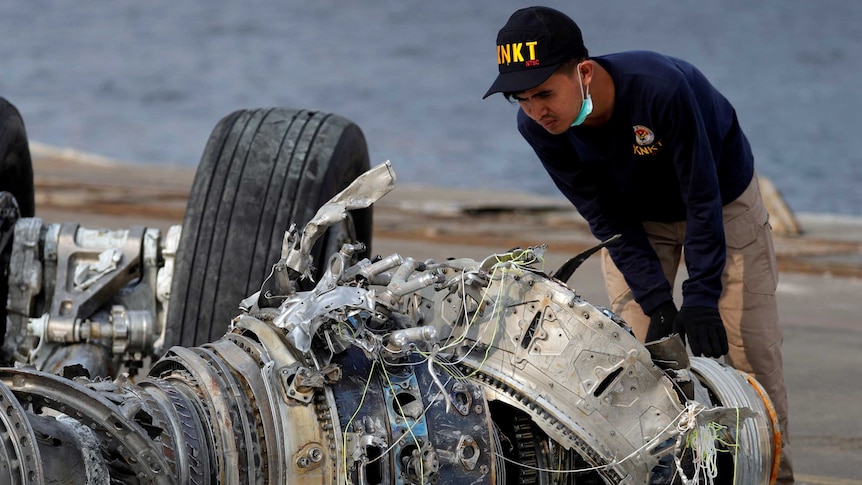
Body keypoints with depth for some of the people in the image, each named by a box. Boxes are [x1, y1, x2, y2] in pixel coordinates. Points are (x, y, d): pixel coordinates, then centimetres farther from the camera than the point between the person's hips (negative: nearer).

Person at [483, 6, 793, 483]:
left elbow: (703, 200, -30)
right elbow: (607, 219, -17)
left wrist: (701, 299, -31)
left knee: (750, 346, -7)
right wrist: (656, 300, -24)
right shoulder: (537, 125, -26)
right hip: (638, 219, 3)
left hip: (724, 203, -3)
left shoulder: (662, 89, -41)